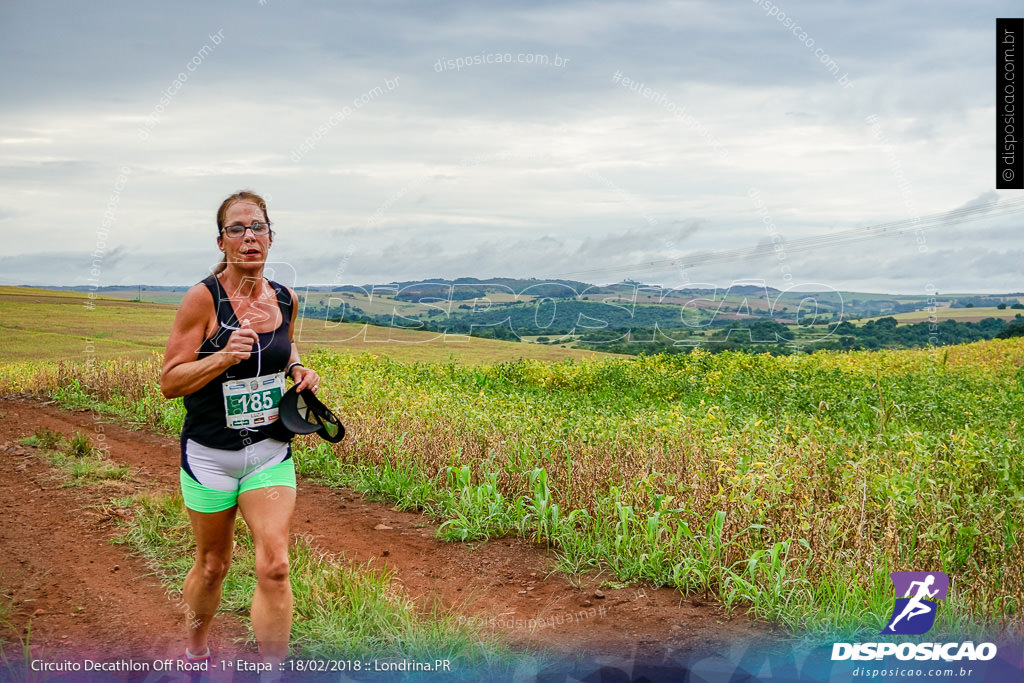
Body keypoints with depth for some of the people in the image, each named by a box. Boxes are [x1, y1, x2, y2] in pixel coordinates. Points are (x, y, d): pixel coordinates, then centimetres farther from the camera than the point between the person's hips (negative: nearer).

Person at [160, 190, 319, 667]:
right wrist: (226, 355, -28)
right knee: (212, 564, 14)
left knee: (274, 566, -9)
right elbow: (169, 382, -14)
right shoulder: (203, 298, -14)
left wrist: (299, 369, 2)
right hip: (210, 454, -3)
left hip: (270, 452, 3)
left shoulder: (285, 299, 0)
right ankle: (195, 653, 41)